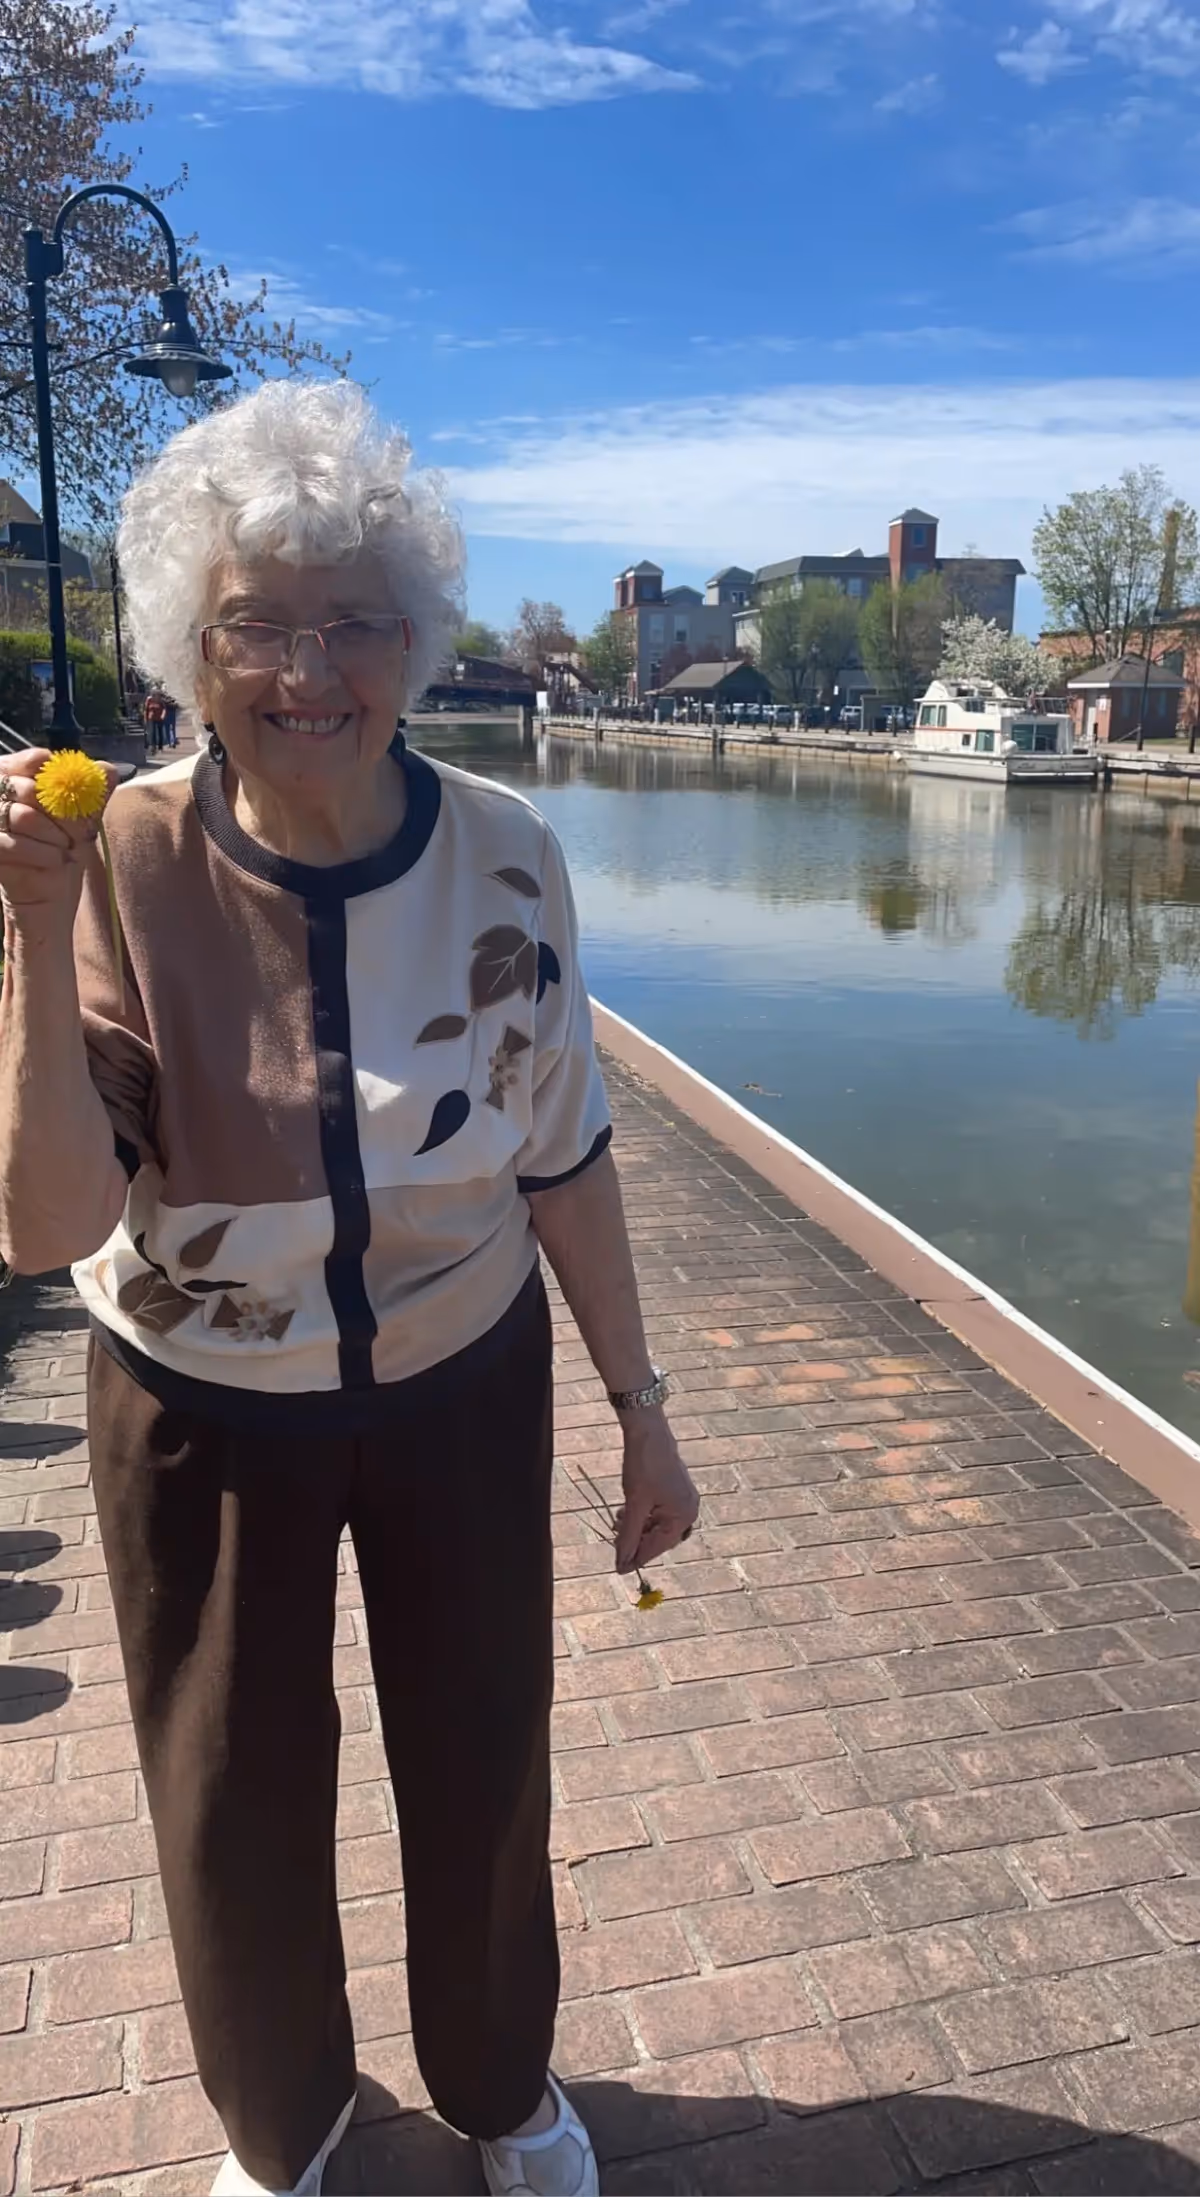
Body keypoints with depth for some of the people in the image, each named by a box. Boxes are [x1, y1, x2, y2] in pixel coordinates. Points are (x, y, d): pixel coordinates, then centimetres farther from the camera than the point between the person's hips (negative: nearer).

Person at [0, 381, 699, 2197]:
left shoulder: (504, 854, -15)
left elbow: (563, 1157, -5)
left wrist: (641, 1406, 0)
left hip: (465, 1388, 1)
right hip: (203, 1416, 0)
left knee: (483, 1767, 19)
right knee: (236, 1795, 19)